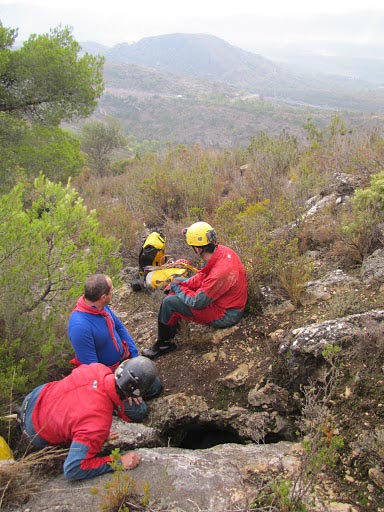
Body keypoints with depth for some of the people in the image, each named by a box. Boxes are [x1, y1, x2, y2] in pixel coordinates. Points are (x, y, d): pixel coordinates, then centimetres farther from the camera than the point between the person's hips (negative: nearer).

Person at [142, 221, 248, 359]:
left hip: (225, 315, -9)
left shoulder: (220, 273, -36)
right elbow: (203, 276, 5)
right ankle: (171, 327, 23)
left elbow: (196, 302, -25)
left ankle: (163, 344, 10)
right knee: (177, 281, 14)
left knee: (169, 302, -12)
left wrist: (177, 288, -10)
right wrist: (181, 285, -4)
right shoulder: (220, 250, -11)